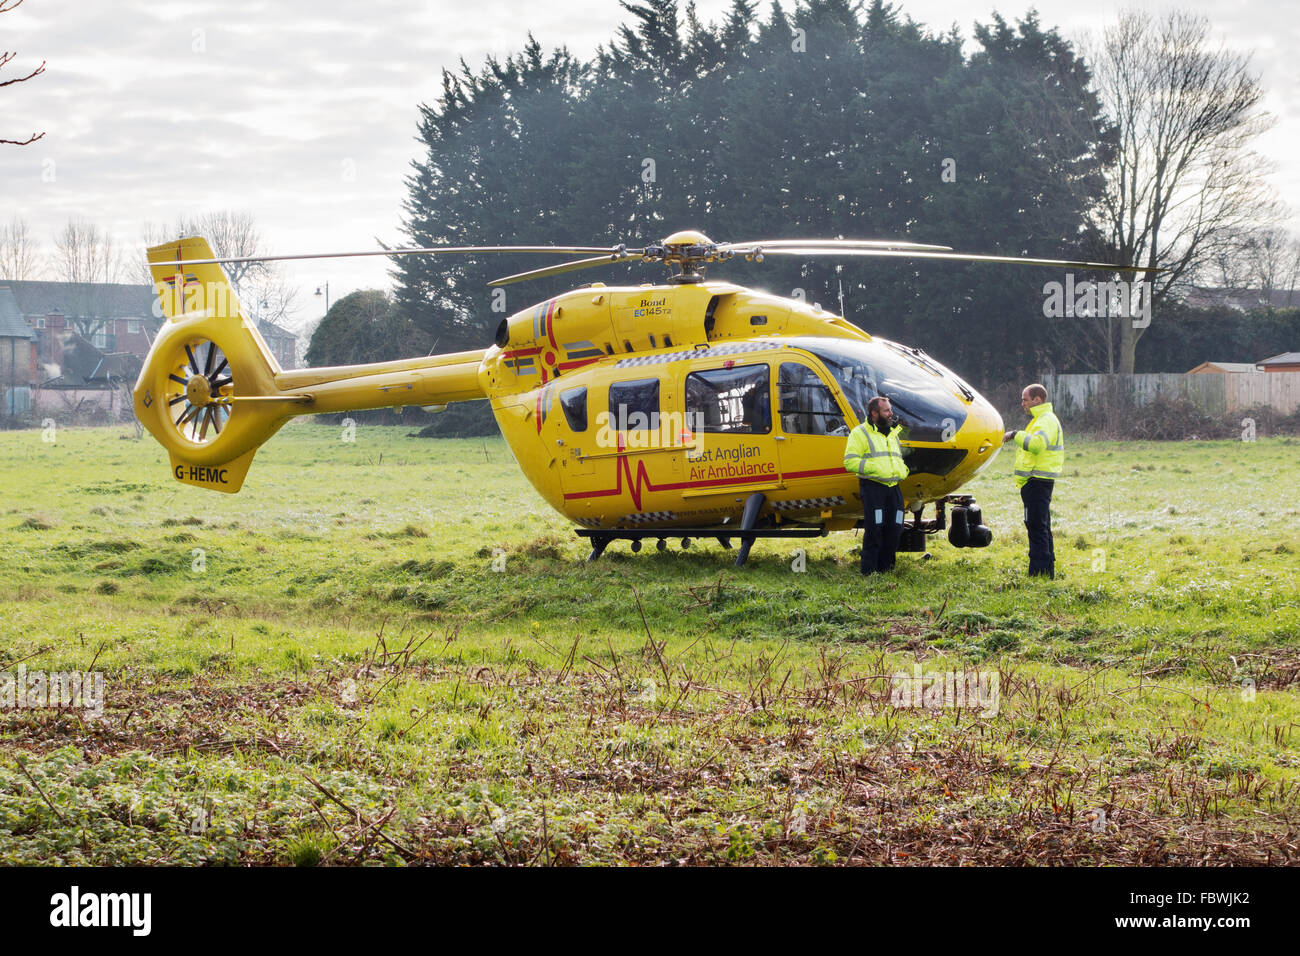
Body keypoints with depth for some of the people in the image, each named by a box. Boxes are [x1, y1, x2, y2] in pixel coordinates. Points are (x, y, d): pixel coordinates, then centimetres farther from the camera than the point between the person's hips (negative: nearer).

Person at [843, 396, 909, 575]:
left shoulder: (892, 433, 21)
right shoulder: (860, 433, -1)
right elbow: (850, 462, -9)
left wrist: (902, 471, 9)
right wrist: (874, 468, -17)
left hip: (893, 488, 7)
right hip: (872, 487, -7)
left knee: (894, 530, 4)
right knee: (874, 530, -10)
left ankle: (885, 569, 14)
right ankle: (869, 572, -5)